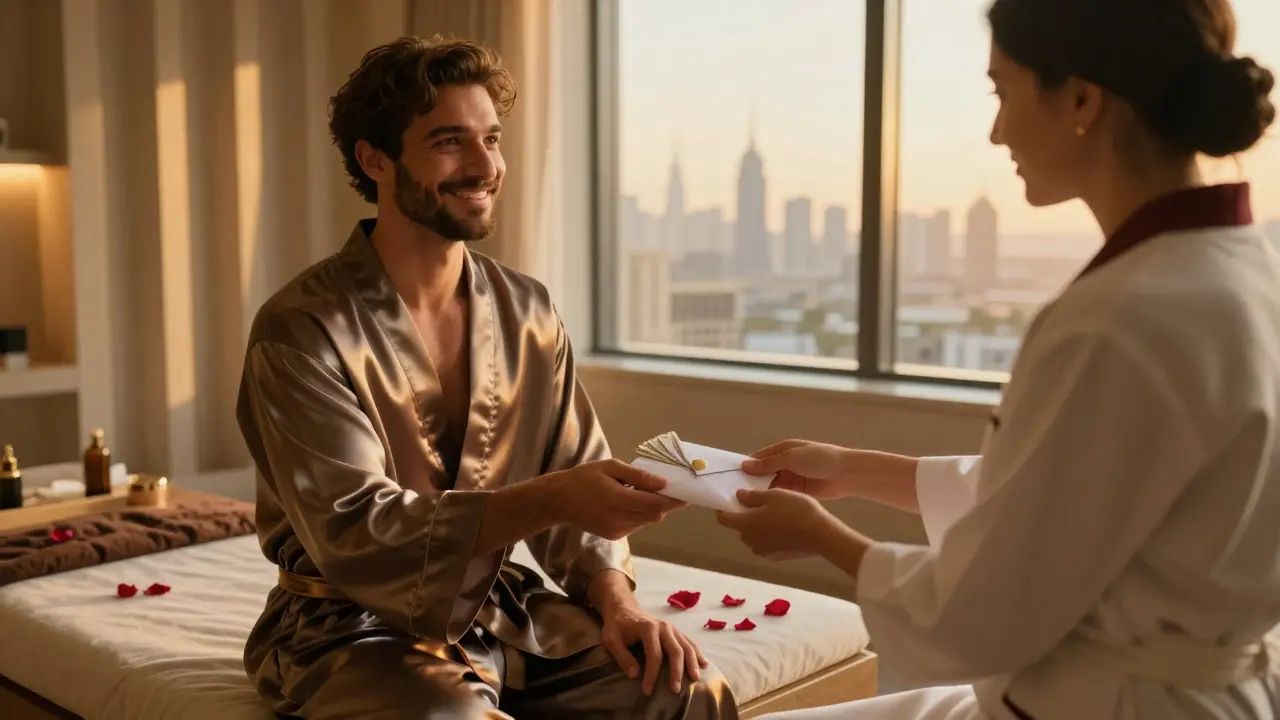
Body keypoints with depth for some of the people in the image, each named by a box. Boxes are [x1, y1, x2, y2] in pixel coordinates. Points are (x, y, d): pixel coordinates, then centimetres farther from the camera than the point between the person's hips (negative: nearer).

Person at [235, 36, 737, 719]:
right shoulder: (301, 329, -15)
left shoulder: (527, 311, 2)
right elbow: (352, 530, -23)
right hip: (356, 626, -4)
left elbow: (573, 477, 6)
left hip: (499, 608, 5)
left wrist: (615, 599, -13)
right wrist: (547, 501, -35)